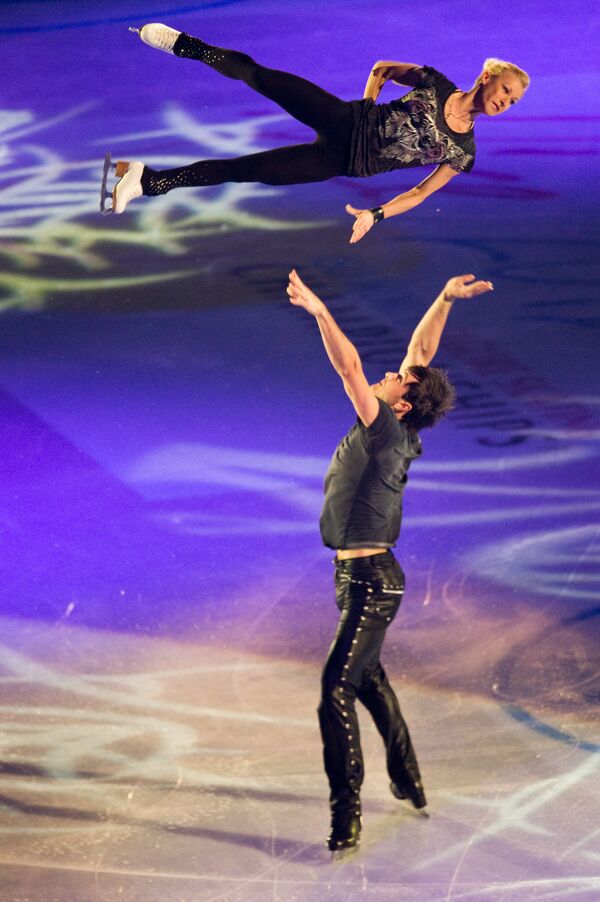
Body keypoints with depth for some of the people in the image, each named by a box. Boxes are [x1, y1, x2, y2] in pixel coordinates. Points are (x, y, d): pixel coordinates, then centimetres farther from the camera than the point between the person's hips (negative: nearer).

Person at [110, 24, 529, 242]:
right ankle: (186, 45, 0)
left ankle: (149, 181, -7)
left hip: (348, 163, 0)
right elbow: (382, 68, 14)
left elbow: (422, 192, 1)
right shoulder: (435, 83, 0)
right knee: (257, 75, -20)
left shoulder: (463, 150, 0)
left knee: (245, 169, -11)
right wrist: (368, 109, 3)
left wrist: (376, 214, -10)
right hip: (345, 119, 0)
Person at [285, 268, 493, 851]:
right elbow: (420, 352, 12)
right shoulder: (394, 432, 5)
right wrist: (443, 301, 8)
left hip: (370, 583, -10)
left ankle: (346, 817, -15)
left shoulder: (386, 431, -17)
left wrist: (319, 311, -32)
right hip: (365, 579, 10)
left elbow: (349, 368, -28)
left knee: (337, 690, -14)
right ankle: (408, 780, 36)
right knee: (367, 677, 24)